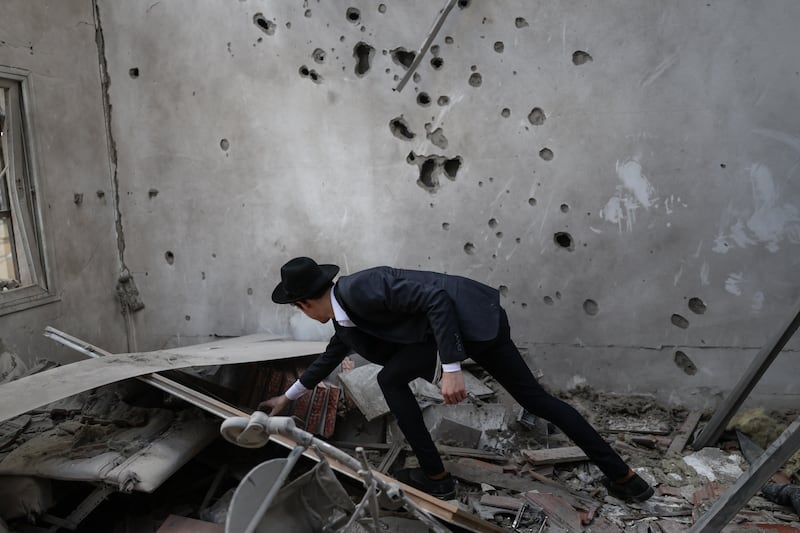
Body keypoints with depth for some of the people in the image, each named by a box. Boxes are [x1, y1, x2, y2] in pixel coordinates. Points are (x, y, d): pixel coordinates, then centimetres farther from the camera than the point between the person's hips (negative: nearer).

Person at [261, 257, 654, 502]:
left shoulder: (358, 289, -19)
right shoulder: (343, 319, 12)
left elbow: (435, 296, -25)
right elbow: (329, 358, 31)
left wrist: (451, 368, -26)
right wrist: (288, 397, 41)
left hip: (472, 318, -10)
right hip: (457, 326, 10)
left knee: (391, 379, -5)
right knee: (536, 399, 12)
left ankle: (435, 476, 6)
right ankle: (622, 475, 20)